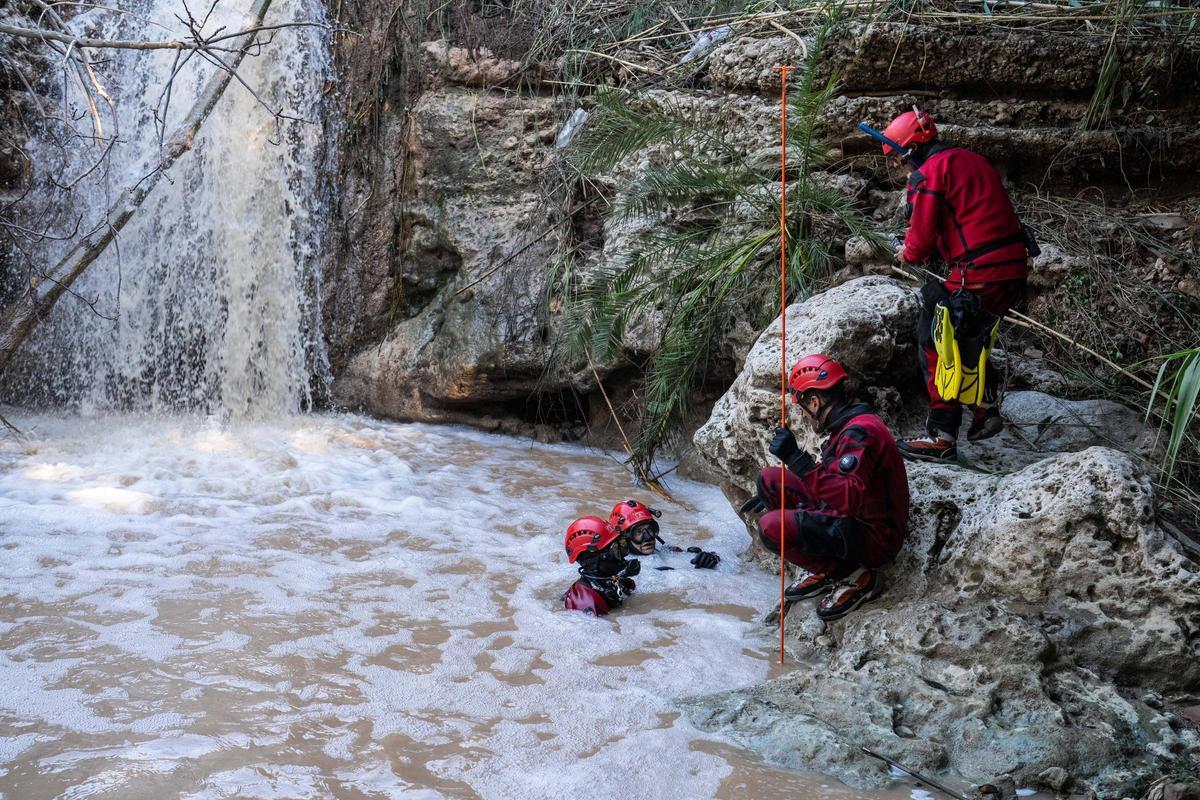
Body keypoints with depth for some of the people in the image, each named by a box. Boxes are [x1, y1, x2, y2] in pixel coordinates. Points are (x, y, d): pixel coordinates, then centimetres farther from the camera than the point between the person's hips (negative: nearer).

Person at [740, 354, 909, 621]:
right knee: (770, 478, 8)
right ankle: (823, 571, 10)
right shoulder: (847, 427, 10)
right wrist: (769, 496, 26)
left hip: (874, 537, -10)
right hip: (849, 519, 10)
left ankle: (856, 578, -7)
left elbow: (849, 499, -36)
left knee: (772, 527, -27)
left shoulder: (860, 431, -22)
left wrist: (796, 458, -36)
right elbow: (830, 477, 25)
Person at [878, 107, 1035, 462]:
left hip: (979, 273, -9)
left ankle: (942, 436, 4)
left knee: (936, 341, 2)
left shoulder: (928, 174, -8)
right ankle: (986, 410, 30)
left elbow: (921, 239, -10)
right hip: (1015, 266, 9)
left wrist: (908, 255, 12)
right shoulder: (970, 160, 20)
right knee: (971, 338, 27)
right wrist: (930, 250, 23)